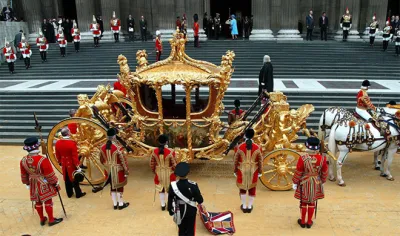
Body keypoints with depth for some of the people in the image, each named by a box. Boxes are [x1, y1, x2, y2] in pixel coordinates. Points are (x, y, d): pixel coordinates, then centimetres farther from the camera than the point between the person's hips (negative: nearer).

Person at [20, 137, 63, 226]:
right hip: (44, 185, -6)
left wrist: (27, 184, 21)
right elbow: (50, 175, -19)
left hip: (34, 184, 6)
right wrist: (56, 183, -4)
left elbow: (24, 175, 5)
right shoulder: (43, 160, -28)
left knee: (38, 202, 20)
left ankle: (42, 219, 35)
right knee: (48, 201, 9)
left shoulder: (23, 160, -9)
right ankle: (51, 220, 22)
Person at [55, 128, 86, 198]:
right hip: (72, 164, -5)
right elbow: (75, 156, -22)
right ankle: (78, 194, 21)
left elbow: (57, 155, 5)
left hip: (64, 164, 5)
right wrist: (78, 166, -15)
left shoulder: (57, 143, -6)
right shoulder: (72, 143, -25)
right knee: (75, 179, 9)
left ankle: (69, 194, 30)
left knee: (67, 179, 18)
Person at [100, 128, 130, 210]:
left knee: (112, 186, 16)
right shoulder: (117, 148, -22)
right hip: (118, 170, -6)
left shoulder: (103, 147, -3)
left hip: (109, 170, 6)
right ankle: (121, 204, 17)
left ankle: (115, 204, 25)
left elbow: (102, 160, 9)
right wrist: (126, 171, -8)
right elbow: (123, 160, -17)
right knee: (119, 187, 7)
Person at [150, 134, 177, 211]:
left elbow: (152, 163, -1)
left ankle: (163, 205, 28)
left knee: (161, 189, 18)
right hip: (169, 174, -3)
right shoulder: (171, 151, -22)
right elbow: (174, 164, -15)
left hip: (159, 173, 3)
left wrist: (154, 171, 16)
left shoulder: (154, 151, -10)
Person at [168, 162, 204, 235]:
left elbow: (170, 199, -7)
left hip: (179, 211, 2)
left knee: (181, 230, 21)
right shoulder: (193, 185, -24)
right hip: (191, 211, -2)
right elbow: (200, 200, -16)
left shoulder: (173, 185, -19)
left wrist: (170, 210, 10)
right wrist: (200, 201, 8)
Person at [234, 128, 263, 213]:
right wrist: (260, 172, 9)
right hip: (253, 171, 0)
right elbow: (260, 161, -5)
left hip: (242, 171, 0)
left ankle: (244, 206, 27)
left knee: (242, 187, 17)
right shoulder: (257, 148, -14)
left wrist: (235, 171, 8)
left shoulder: (239, 147, -15)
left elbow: (236, 160, -6)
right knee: (252, 188, 17)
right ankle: (250, 206, 27)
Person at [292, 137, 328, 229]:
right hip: (316, 183, 2)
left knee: (303, 202, 14)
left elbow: (298, 173, -13)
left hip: (304, 183, -2)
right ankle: (309, 222, 27)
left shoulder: (303, 158, -22)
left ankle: (303, 222, 26)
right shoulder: (322, 158, -14)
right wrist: (322, 182, 17)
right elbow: (324, 173, -1)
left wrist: (295, 183, 1)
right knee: (312, 202, 16)